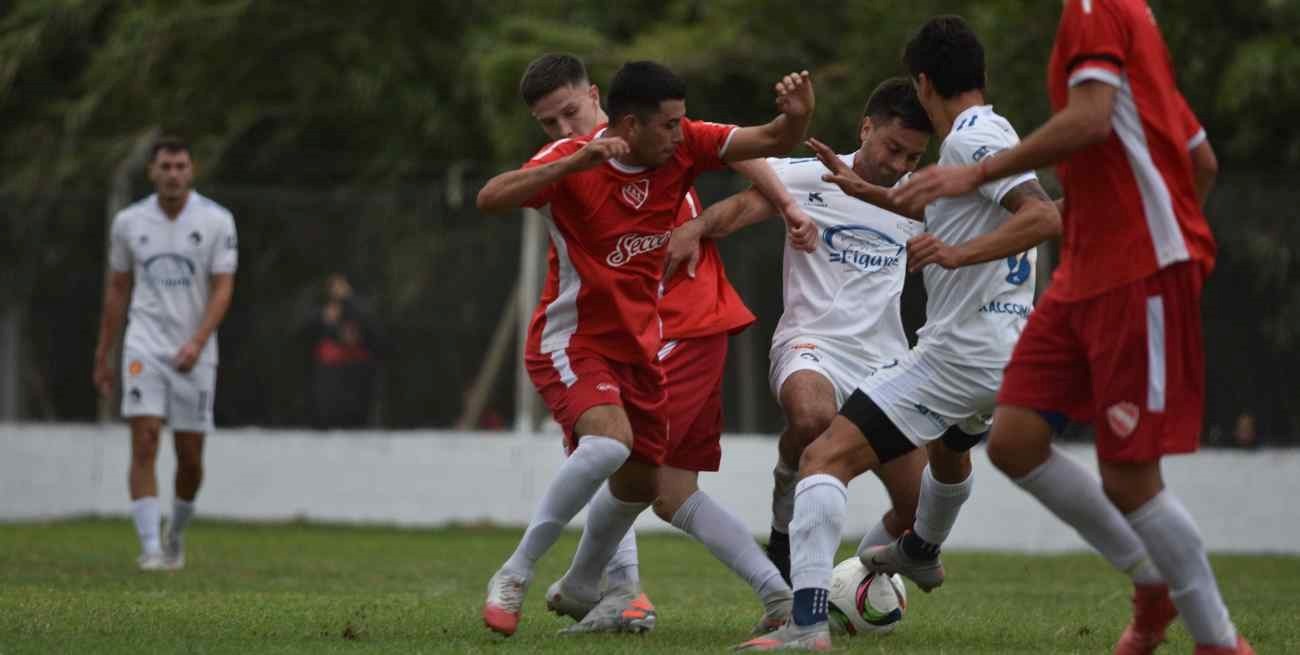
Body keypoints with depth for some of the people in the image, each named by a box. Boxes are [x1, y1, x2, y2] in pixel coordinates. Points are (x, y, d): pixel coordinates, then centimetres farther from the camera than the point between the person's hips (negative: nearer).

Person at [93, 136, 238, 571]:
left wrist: (197, 342, -21)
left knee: (190, 458, 5)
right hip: (144, 346, 0)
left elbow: (222, 289, -6)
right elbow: (117, 290, 13)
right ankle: (150, 548, -15)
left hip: (194, 353, 0)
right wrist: (102, 356, 15)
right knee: (145, 444, -15)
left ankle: (176, 533, 31)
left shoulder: (216, 221, -3)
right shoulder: (129, 222, 4)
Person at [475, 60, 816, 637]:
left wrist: (797, 115, -28)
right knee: (609, 442, -31)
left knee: (639, 484, 14)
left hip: (637, 346, 7)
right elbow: (490, 199, -33)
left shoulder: (683, 146, -6)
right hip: (570, 343, -7)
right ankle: (513, 578, -19)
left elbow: (773, 143, -4)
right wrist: (578, 161, -42)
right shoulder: (572, 159, -19)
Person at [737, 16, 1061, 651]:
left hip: (959, 353, -10)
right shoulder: (995, 133, 15)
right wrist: (865, 190, 41)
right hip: (1008, 351, 10)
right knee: (950, 448, 41)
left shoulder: (969, 138, -13)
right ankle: (921, 552, 68)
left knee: (825, 457, -17)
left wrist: (960, 253, -33)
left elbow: (1044, 217, -27)